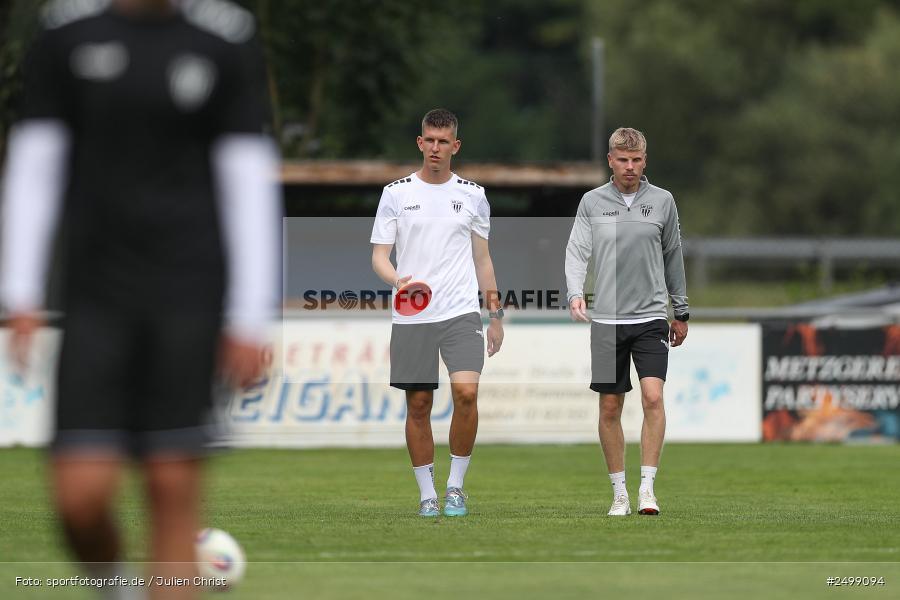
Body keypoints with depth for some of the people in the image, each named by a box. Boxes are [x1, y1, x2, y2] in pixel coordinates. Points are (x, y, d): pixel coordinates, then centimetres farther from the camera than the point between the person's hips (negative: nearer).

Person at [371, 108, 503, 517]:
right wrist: (398, 280, -19)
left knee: (466, 391, -17)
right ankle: (427, 493, 13)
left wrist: (495, 315, 13)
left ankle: (455, 485, -3)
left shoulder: (472, 195, 9)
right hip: (411, 316, 0)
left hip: (461, 313, 0)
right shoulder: (396, 193, 4)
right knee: (419, 404, 2)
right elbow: (379, 255, 3)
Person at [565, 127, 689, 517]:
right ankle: (620, 493, 12)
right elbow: (577, 251, -3)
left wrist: (681, 312, 17)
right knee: (610, 407, 3)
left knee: (653, 396, -16)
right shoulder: (592, 202, 3)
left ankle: (647, 487, -13)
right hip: (606, 319, 0)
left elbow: (673, 258, 14)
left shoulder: (662, 201, 6)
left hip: (651, 317, 0)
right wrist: (575, 294, -21)